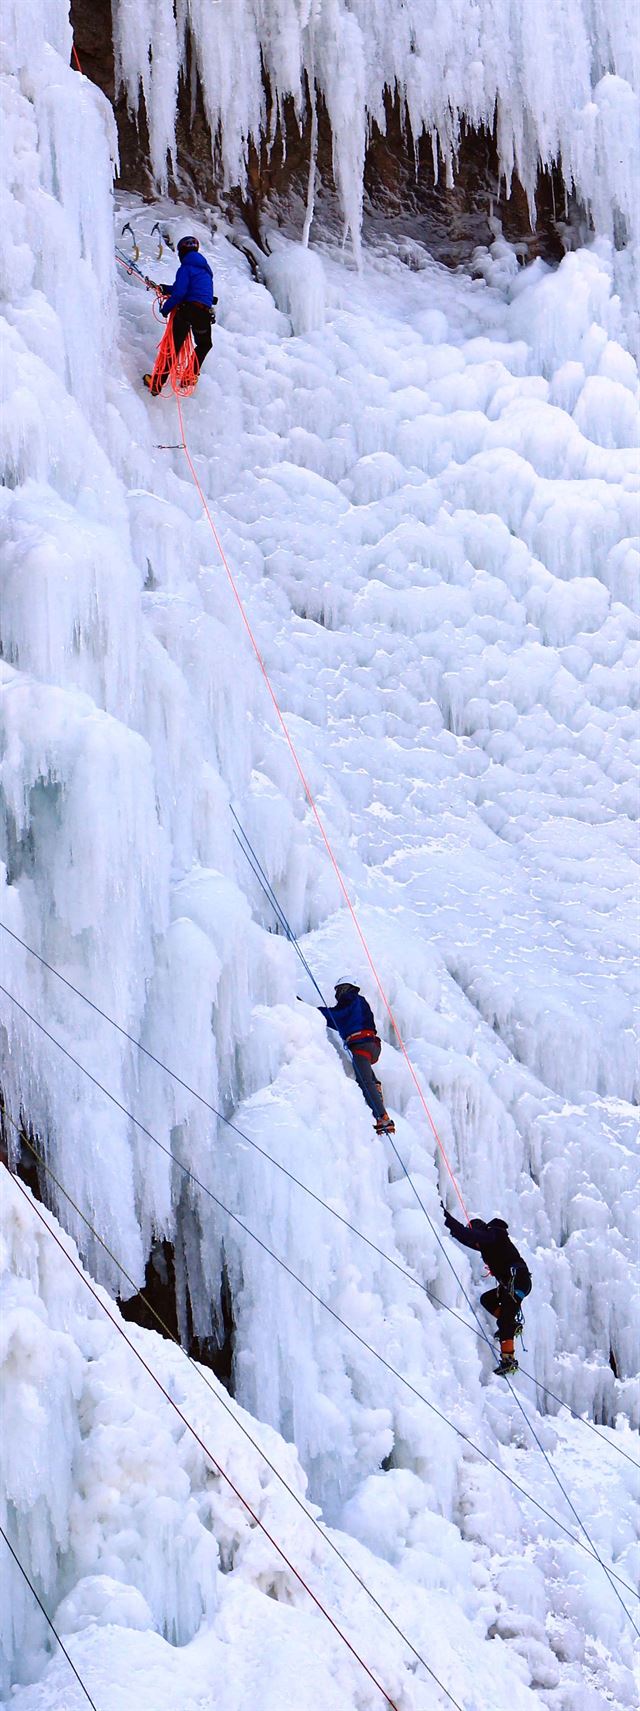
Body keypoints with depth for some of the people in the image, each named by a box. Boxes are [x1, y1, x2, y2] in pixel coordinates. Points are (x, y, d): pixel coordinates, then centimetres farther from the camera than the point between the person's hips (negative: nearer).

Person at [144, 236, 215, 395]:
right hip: (205, 313, 6)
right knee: (204, 344, 28)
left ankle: (157, 383, -8)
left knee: (173, 345, -5)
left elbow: (179, 293, -12)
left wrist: (165, 308, -1)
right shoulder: (205, 269, 23)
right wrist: (165, 289, 28)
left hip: (187, 309, -6)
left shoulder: (185, 268, -1)